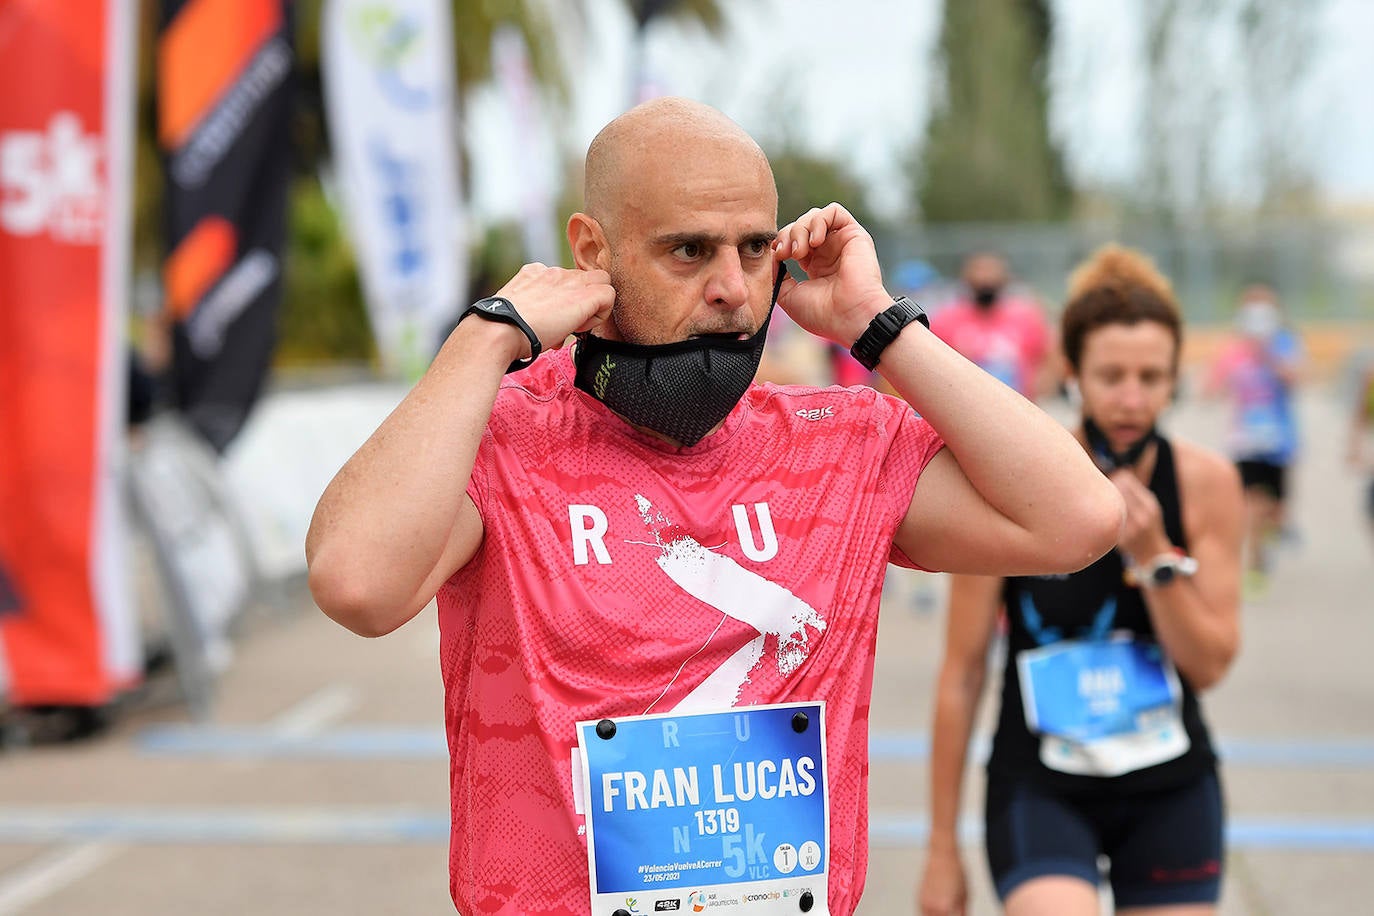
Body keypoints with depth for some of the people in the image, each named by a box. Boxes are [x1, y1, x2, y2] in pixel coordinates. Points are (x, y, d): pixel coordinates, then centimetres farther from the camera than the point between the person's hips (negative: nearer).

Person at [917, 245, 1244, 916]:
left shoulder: (1206, 482, -6)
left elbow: (1210, 664, -4)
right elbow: (961, 674, -8)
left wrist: (1151, 553, -20)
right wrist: (942, 847, -4)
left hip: (1172, 791, 3)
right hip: (1040, 789, -3)